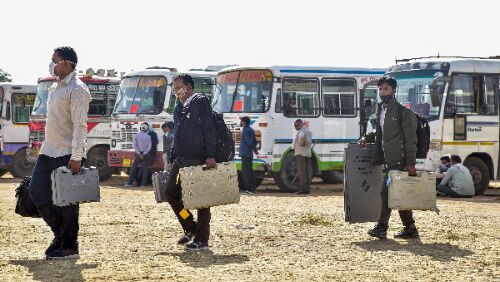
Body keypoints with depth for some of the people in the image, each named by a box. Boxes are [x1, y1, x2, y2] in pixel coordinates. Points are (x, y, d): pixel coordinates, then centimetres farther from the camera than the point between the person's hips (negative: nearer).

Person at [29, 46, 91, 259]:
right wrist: (47, 146, 19)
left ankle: (69, 247, 6)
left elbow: (80, 126, -18)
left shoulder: (77, 89, -13)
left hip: (67, 154, -9)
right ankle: (61, 233, 20)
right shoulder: (55, 87, 16)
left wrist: (76, 157, -23)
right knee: (36, 191, 7)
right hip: (49, 151, 9)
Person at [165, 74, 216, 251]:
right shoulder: (178, 108, 17)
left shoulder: (200, 102, -6)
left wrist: (210, 156, -20)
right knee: (171, 193, 4)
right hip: (181, 160, 8)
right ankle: (190, 229, 20)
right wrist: (172, 160, 18)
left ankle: (202, 240, 6)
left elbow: (209, 130, -13)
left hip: (199, 160, -8)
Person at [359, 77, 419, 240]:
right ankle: (410, 229, 18)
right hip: (388, 160, 8)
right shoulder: (381, 110, 16)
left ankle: (382, 228, -12)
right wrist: (367, 138, 9)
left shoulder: (403, 112, -8)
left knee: (387, 191, -13)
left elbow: (411, 139, -11)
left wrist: (411, 163, -15)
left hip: (398, 161, -8)